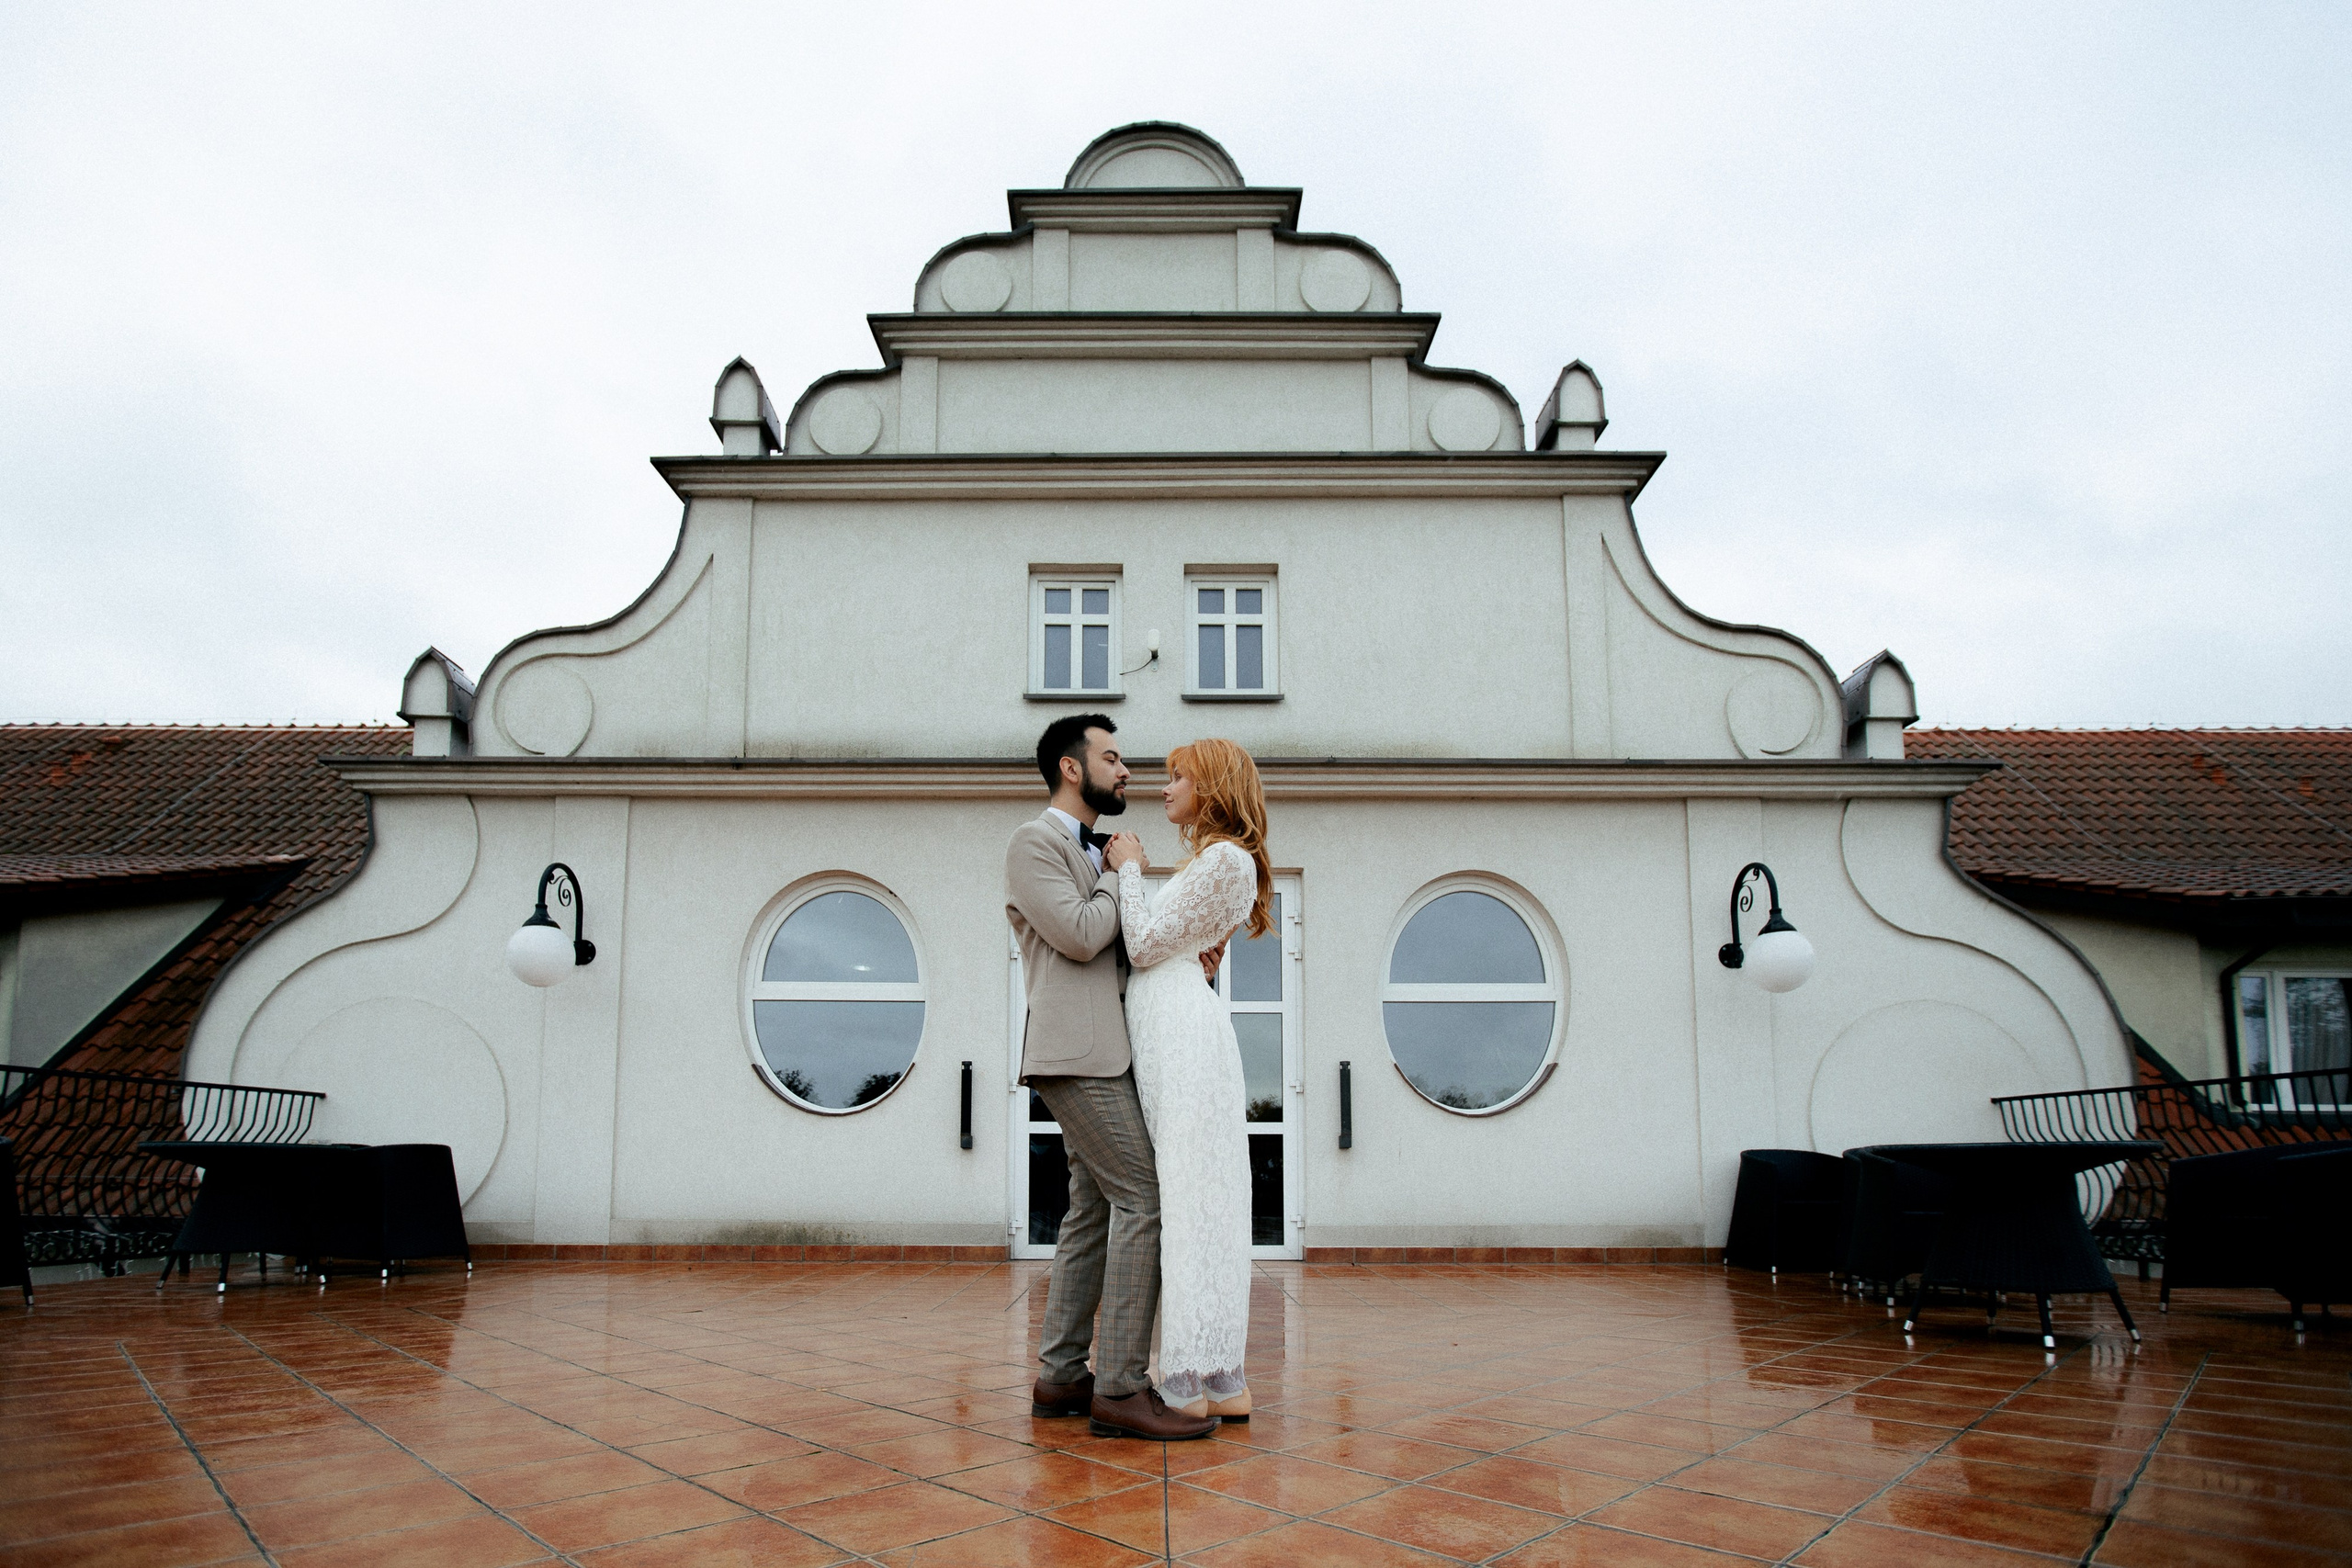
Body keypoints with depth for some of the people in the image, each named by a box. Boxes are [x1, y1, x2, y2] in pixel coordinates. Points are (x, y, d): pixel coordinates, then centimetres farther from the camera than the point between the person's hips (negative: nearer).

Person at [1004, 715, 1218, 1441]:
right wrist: (1124, 872, -3)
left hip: (1105, 1054, 10)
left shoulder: (1092, 853, 23)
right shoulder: (1034, 842, -6)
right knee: (1145, 1199, -14)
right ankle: (1121, 1387, -13)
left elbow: (1125, 943, 23)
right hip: (1077, 1053, -10)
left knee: (1094, 1209, 9)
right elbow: (1080, 935, -16)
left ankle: (1061, 1378, 14)